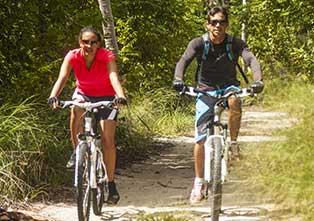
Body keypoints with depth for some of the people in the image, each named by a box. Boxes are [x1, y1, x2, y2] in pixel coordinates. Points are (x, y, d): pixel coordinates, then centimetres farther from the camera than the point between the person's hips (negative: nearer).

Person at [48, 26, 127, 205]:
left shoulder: (107, 57, -24)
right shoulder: (73, 56, -20)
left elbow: (114, 78, -39)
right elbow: (62, 78, -31)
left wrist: (121, 96, -58)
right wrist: (53, 97, -49)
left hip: (105, 98, -1)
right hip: (84, 94, 1)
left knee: (108, 141, -11)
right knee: (77, 108, -36)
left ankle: (111, 183, 3)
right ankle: (77, 151, -21)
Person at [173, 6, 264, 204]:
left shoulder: (236, 44, -11)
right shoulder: (199, 43, -11)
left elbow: (251, 60, -26)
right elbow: (184, 61, -25)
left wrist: (258, 80, -46)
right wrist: (178, 79, -47)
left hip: (228, 87, 0)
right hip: (206, 90, 0)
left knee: (235, 102, -38)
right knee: (201, 137, -9)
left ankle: (234, 143, -17)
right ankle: (199, 183, 4)